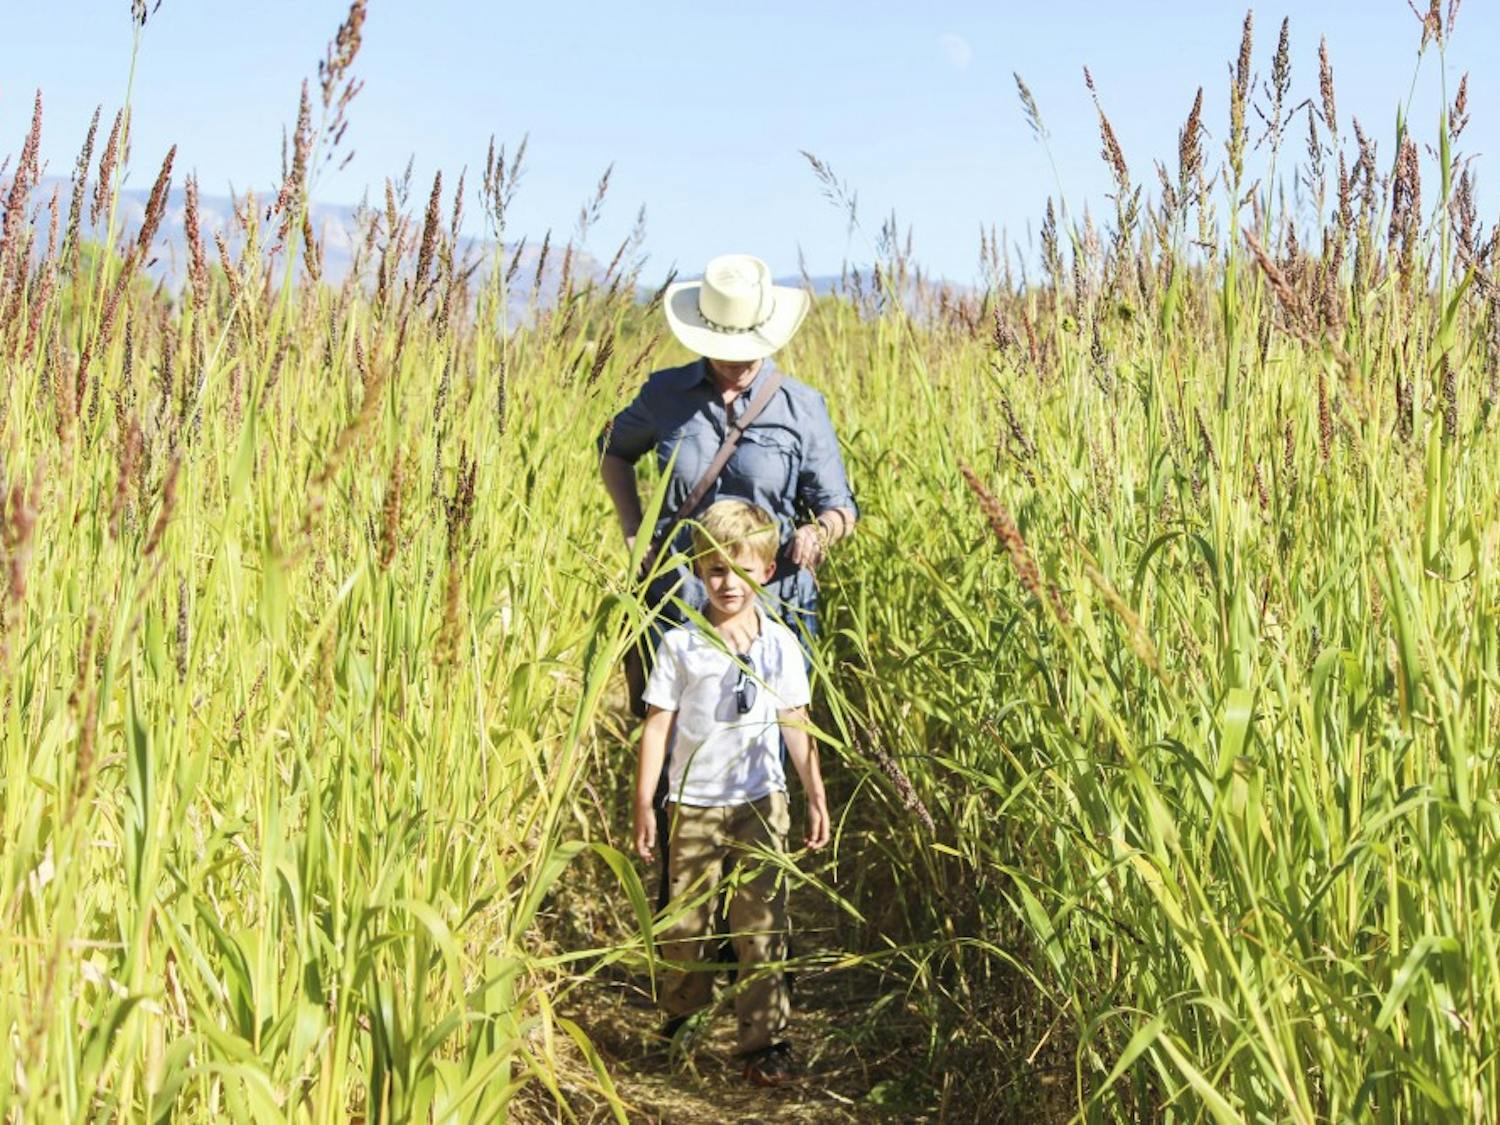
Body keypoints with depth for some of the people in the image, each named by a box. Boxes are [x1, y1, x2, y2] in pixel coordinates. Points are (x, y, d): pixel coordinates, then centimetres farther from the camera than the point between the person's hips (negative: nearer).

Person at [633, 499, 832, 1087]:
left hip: (759, 802, 0)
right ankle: (680, 1017, 33)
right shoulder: (681, 645, -4)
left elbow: (795, 725, 7)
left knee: (761, 924, -2)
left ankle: (765, 1040, 5)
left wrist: (816, 796, 6)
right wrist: (643, 805, -3)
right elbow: (657, 725, -1)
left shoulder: (779, 643, 1)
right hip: (693, 803, 0)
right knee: (685, 920, 8)